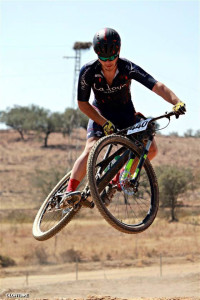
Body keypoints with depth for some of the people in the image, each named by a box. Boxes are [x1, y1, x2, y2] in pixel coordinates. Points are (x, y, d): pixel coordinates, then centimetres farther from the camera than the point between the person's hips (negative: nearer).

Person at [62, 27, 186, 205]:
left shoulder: (128, 68, -26)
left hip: (126, 113, 2)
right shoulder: (88, 72, -25)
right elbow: (82, 104, -15)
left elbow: (157, 86, -35)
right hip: (101, 114, -2)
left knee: (150, 149, -14)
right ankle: (69, 191, -34)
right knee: (91, 149, -28)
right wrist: (104, 123, -27)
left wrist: (177, 102, -52)